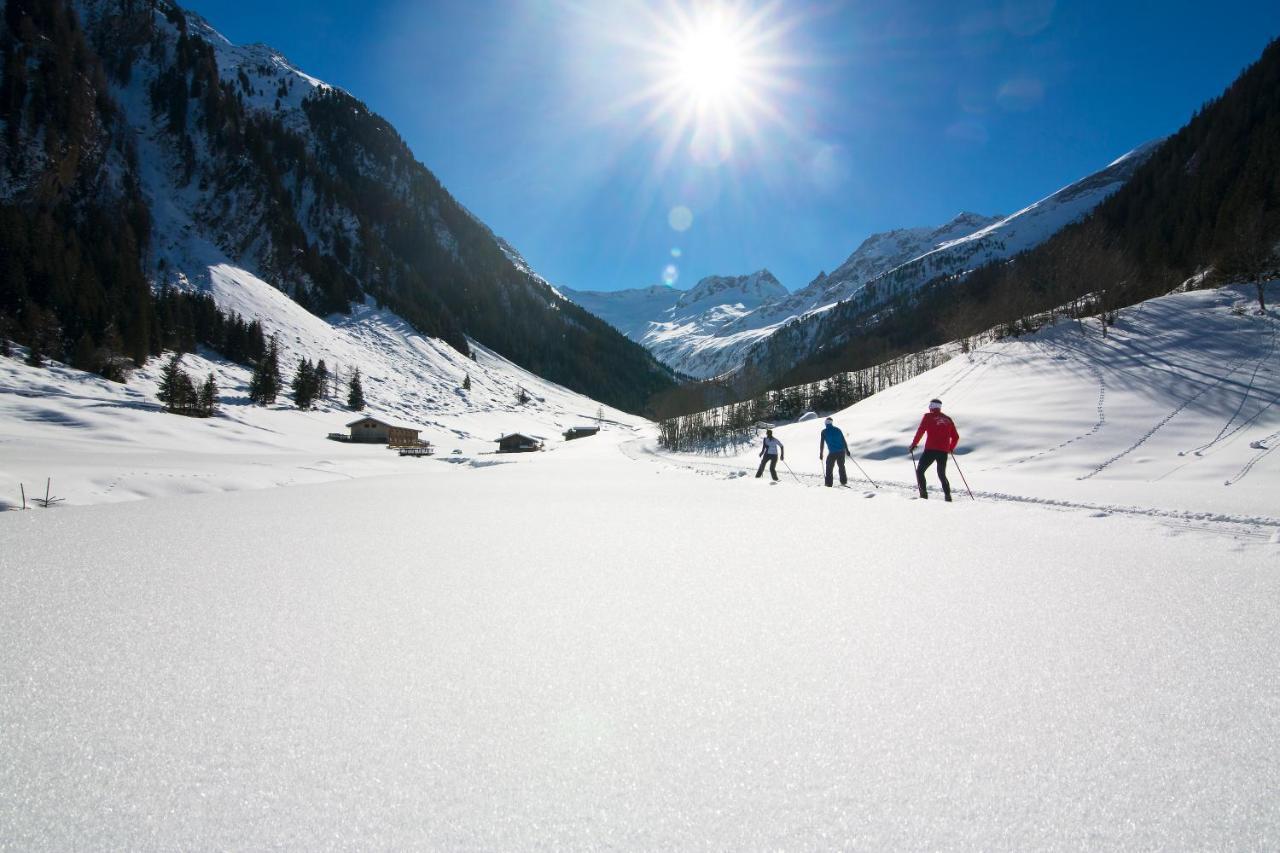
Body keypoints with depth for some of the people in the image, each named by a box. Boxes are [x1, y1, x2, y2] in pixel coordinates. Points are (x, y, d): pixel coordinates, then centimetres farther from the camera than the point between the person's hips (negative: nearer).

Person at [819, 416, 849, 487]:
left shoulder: (824, 431, 1)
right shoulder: (837, 429, 10)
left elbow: (822, 443, -1)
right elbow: (843, 440, 10)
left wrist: (821, 453, 5)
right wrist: (847, 450, 17)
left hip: (832, 452, -4)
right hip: (841, 451, 4)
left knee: (829, 468, 8)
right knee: (841, 466, 22)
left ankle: (828, 483, 2)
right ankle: (843, 482, 28)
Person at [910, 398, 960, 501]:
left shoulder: (928, 416, 2)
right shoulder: (948, 420, 14)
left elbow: (921, 431, -8)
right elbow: (956, 437, 16)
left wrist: (914, 444, 1)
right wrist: (951, 448, 30)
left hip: (930, 450, -4)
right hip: (944, 451, 4)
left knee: (920, 471, 9)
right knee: (942, 475, 17)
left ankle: (923, 493, -5)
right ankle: (948, 495, 2)